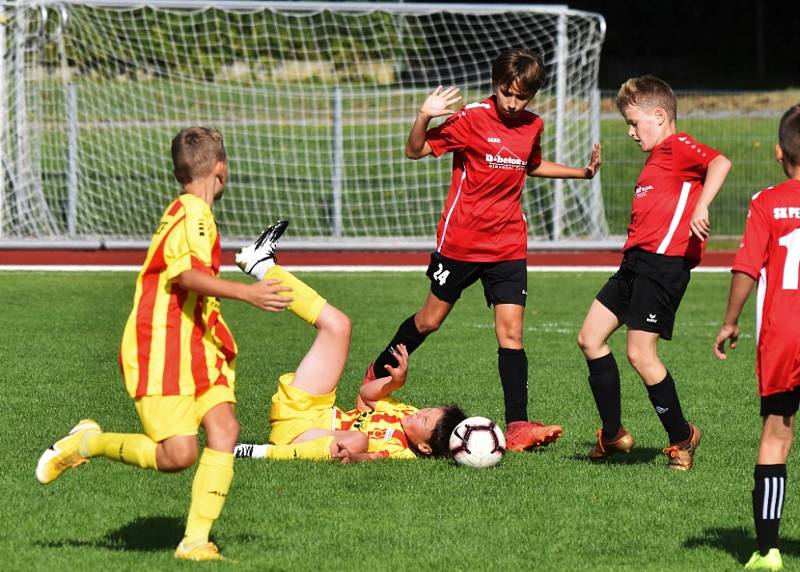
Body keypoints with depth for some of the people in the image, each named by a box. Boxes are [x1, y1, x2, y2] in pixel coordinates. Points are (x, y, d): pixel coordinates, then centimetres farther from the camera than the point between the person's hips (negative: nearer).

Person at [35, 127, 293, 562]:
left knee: (223, 429, -11)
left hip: (197, 348, 10)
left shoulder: (192, 213, 19)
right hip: (160, 351, -10)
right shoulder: (192, 212, -13)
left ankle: (195, 540, -13)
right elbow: (189, 274, -29)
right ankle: (88, 444, 8)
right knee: (178, 453, -16)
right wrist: (245, 292, -39)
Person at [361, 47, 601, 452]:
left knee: (511, 330, -7)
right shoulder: (471, 119, -12)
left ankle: (517, 426, -10)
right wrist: (425, 118, -30)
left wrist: (581, 172, 17)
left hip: (508, 247, 3)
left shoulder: (533, 127, 4)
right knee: (431, 318, 11)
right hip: (460, 242, -3)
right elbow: (415, 151, -12)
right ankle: (379, 373, 37)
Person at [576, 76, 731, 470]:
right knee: (590, 338, 9)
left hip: (664, 261, -11)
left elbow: (719, 163, -25)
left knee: (640, 354, -11)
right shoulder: (656, 157, 23)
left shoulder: (677, 146, -7)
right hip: (638, 260, 11)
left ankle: (681, 438, 4)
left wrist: (702, 206, -36)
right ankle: (613, 434, 16)